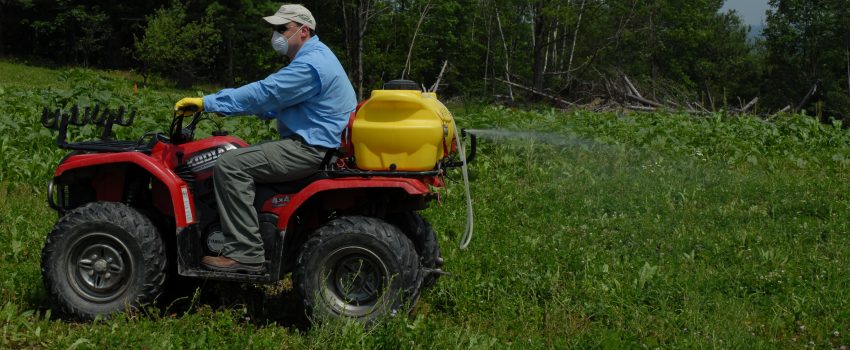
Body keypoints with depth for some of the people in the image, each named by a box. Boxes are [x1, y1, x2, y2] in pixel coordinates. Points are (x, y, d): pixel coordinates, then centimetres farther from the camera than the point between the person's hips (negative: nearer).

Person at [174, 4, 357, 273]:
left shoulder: (310, 65, -18)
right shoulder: (312, 58, 18)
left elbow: (261, 94, -23)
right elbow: (274, 102, 24)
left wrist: (206, 103, -19)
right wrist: (223, 106, 13)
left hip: (311, 150, -11)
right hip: (312, 143, 11)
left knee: (231, 165, -17)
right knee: (244, 156, 19)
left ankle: (245, 254, -18)